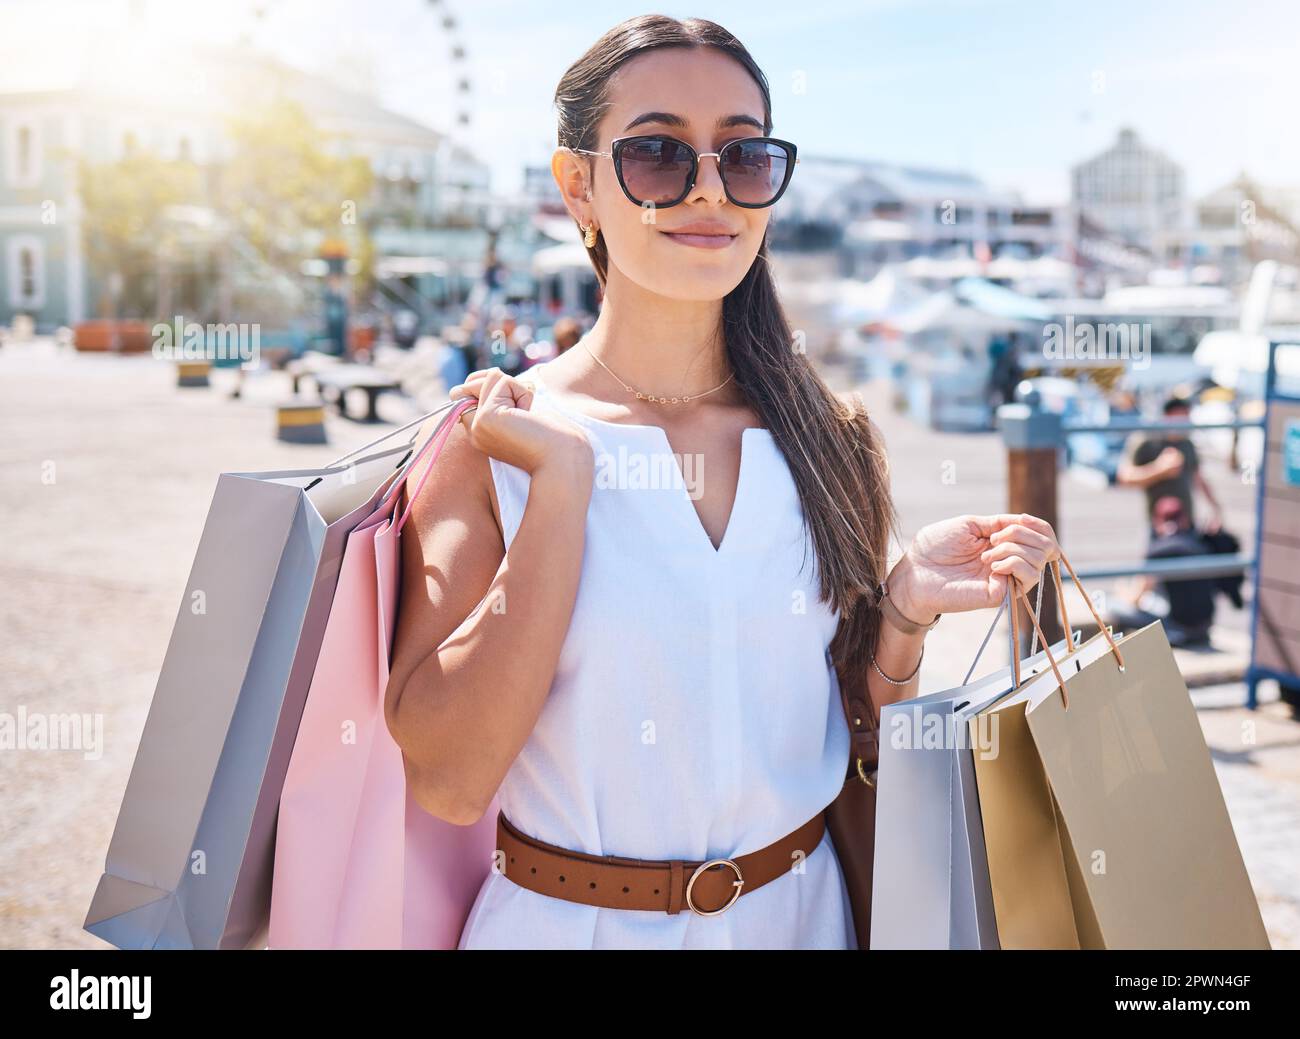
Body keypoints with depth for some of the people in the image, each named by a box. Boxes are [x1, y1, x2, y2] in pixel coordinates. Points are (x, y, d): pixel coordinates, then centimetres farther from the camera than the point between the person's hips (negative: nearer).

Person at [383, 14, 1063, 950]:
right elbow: (447, 778, -21)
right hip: (565, 919, -2)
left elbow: (861, 736, 6)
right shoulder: (486, 439, -12)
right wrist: (561, 482, -23)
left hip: (798, 909, 3)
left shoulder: (833, 438, -3)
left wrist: (906, 614, -13)